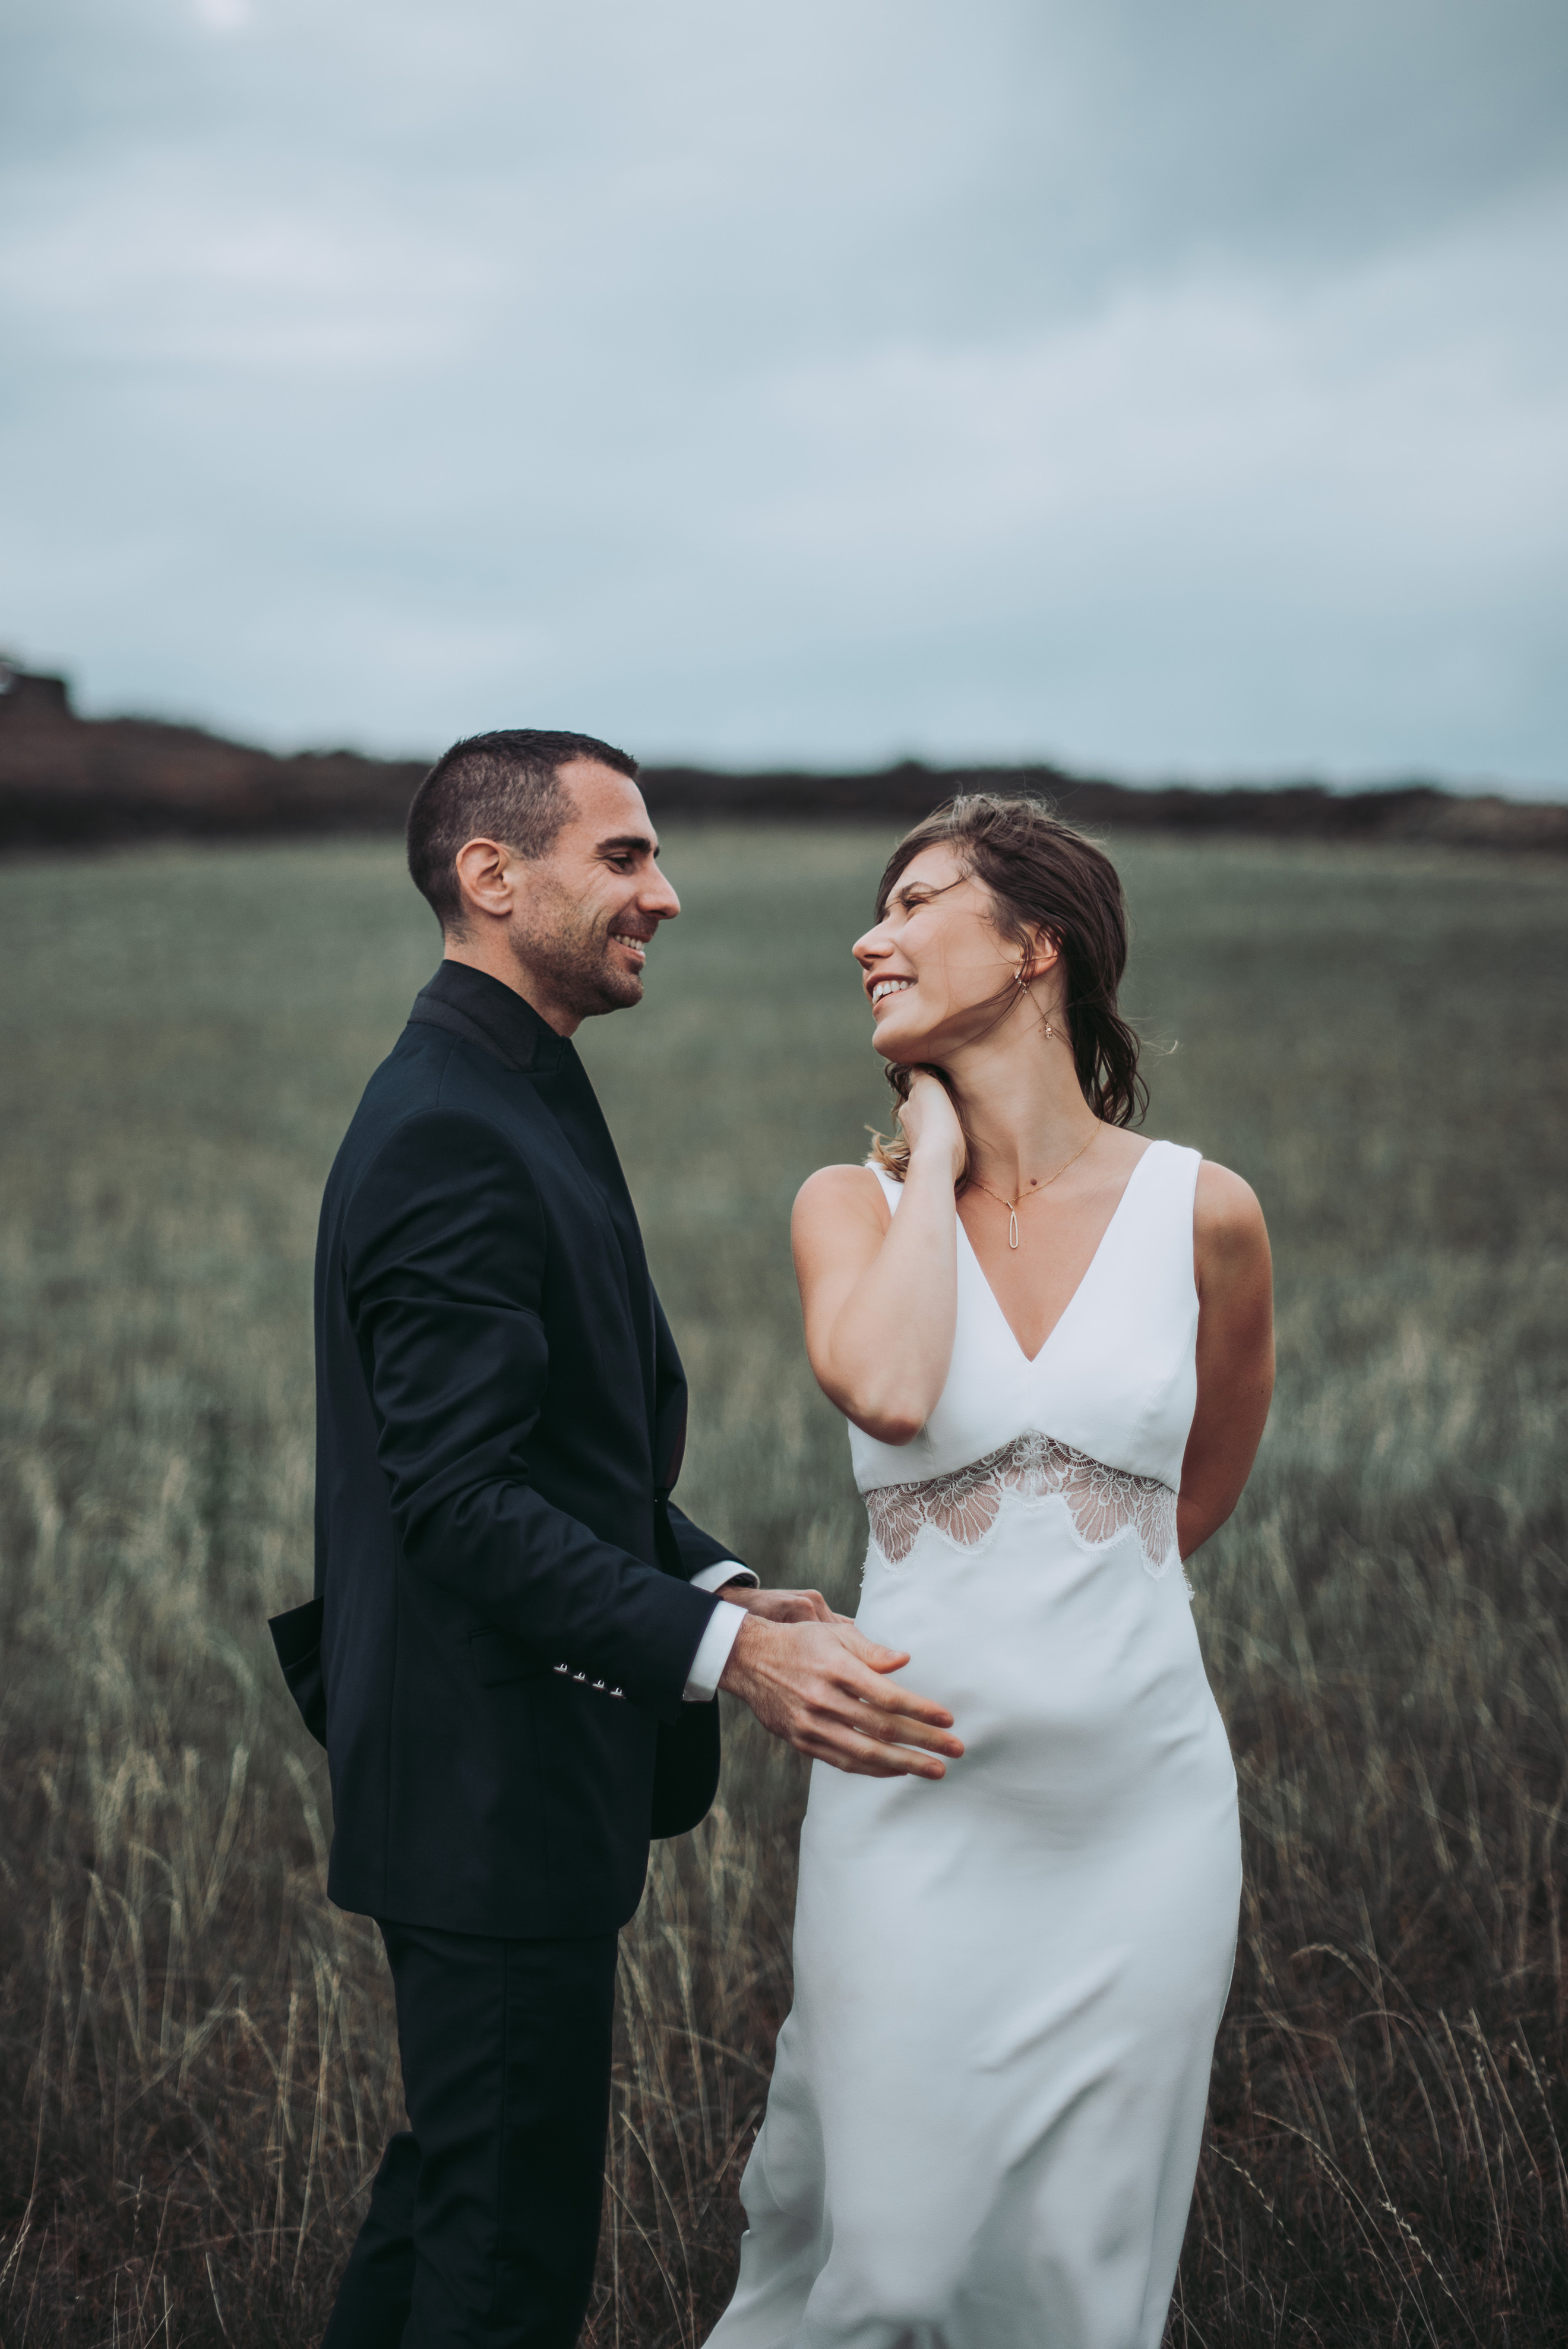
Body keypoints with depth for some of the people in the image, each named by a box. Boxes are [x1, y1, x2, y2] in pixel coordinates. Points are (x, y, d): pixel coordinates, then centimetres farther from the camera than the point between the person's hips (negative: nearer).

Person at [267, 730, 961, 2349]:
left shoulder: (506, 1102, 13)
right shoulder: (451, 1138, -21)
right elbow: (463, 1500, -27)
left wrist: (720, 1585, 5)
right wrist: (726, 1655, -31)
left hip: (488, 1771, 11)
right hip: (495, 1785, -11)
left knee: (459, 2164, 23)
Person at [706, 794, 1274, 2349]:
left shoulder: (1203, 1214, -1)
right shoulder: (855, 1203, -1)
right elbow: (890, 1397, -23)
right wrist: (938, 1160, -12)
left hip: (1141, 1805, 1)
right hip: (920, 1799, -1)